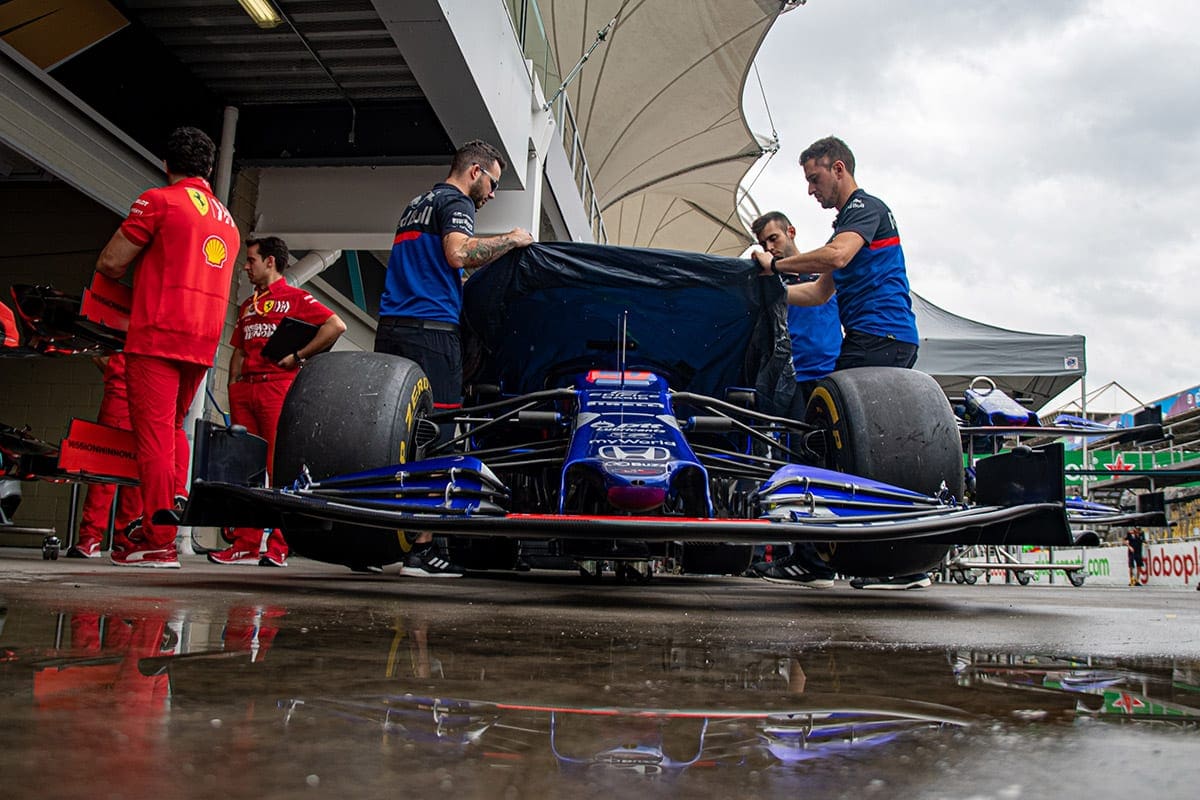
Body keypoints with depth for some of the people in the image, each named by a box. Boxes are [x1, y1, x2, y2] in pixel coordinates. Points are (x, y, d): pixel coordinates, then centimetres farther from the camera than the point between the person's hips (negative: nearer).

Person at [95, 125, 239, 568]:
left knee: (153, 432, -7)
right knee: (173, 429, 17)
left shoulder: (159, 200, -1)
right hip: (202, 341, 7)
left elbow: (110, 263, -2)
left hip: (158, 333, -7)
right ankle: (165, 520, 16)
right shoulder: (227, 221, 20)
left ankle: (157, 540, -9)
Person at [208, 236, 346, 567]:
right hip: (245, 389, 7)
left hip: (279, 387, -7)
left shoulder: (295, 297, 3)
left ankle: (278, 548, -9)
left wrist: (298, 356, -11)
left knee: (279, 467, -10)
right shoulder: (247, 305, 25)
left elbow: (337, 325, -10)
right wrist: (232, 389, 14)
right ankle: (245, 545, 6)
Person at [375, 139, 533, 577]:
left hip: (391, 327, 9)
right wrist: (509, 240, -5)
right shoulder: (456, 202, 1)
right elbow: (458, 253, -17)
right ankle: (420, 548, -12)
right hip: (431, 328, -9)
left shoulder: (416, 205, 29)